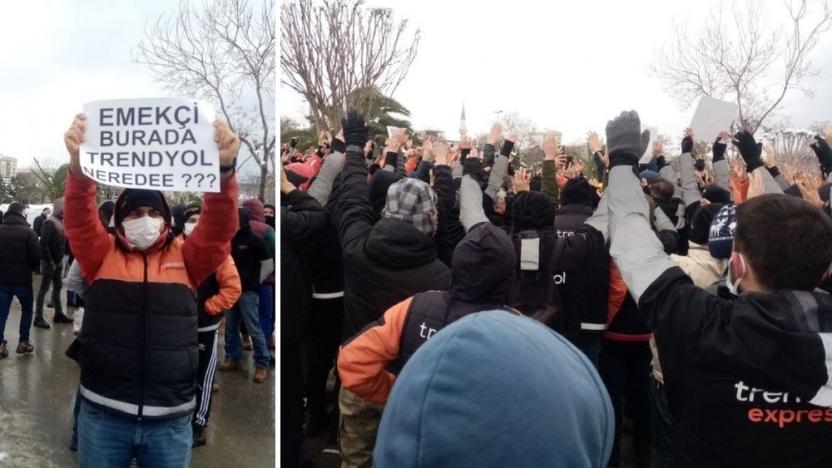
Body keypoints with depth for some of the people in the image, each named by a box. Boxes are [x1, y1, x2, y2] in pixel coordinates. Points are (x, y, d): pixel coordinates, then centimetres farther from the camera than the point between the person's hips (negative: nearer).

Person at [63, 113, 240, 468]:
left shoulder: (185, 257, 4)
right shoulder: (102, 255, 5)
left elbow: (219, 225, -11)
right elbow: (79, 219, -11)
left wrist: (223, 169, -30)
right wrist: (79, 166, -31)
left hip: (170, 419, 0)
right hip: (103, 414, 0)